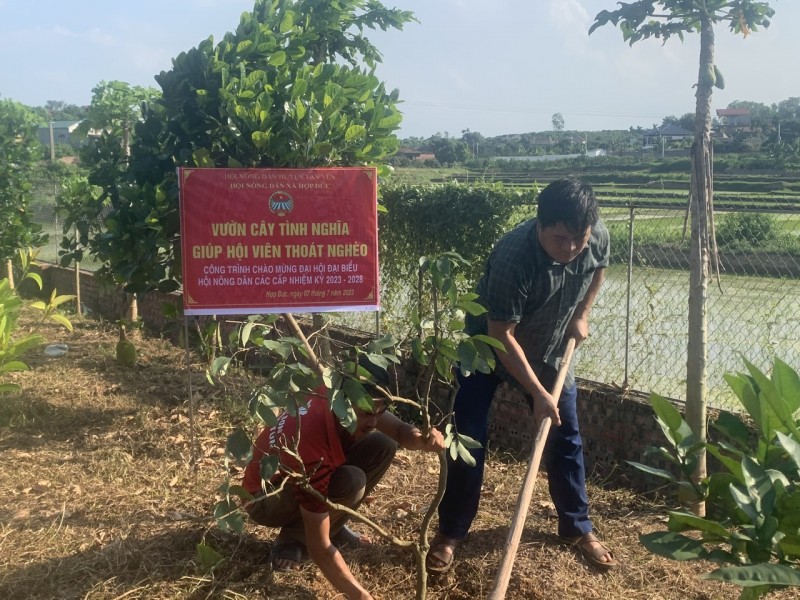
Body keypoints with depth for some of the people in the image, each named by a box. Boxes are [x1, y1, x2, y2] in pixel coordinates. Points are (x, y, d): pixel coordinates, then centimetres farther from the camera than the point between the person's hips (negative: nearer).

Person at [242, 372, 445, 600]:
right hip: (265, 498, -7)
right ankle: (292, 539, -8)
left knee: (383, 446, -12)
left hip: (299, 478, 7)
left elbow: (399, 431, -11)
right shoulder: (312, 445, -41)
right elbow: (319, 548, -36)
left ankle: (330, 525, 2)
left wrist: (424, 440, -35)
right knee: (351, 482, -34)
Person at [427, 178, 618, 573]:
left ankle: (578, 527, 27)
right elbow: (502, 335, -31)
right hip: (488, 348, -4)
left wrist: (581, 315, 1)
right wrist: (538, 392, -28)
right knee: (469, 439, -5)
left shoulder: (598, 237, -21)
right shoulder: (512, 257, -38)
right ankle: (450, 533, 12)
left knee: (565, 438, 9)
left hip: (549, 349, 5)